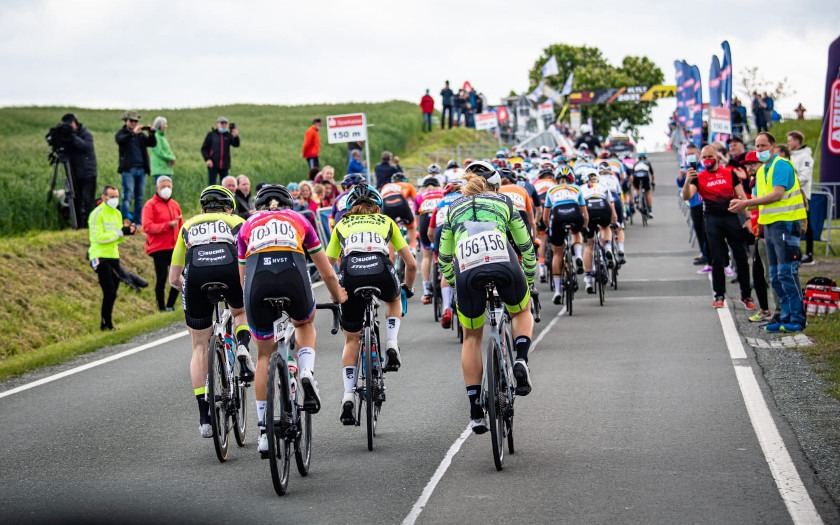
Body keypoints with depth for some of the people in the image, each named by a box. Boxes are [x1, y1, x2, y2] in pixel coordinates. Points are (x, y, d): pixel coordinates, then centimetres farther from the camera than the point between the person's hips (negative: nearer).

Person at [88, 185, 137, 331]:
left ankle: (105, 322, 20)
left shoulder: (117, 214, 14)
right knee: (109, 293, -11)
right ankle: (107, 324, -3)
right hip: (100, 257, -8)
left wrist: (128, 231, -5)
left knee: (112, 293, 10)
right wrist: (121, 232, -19)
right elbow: (99, 237, -19)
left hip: (114, 257, 8)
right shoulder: (97, 214, -11)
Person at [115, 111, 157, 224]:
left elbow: (152, 143, 9)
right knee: (128, 196, -11)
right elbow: (120, 140, -18)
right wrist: (133, 133, -26)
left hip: (141, 169, 5)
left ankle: (138, 222, 11)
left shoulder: (141, 135, 17)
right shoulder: (122, 133, 4)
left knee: (140, 198, 7)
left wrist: (151, 133, -9)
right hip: (128, 169, -5)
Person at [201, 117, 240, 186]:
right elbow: (204, 148, 3)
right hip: (213, 165, -2)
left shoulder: (228, 135, 7)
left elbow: (236, 144, -9)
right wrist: (207, 159, -11)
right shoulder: (211, 134, 3)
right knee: (211, 185, -5)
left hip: (224, 165, 2)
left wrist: (236, 136, -29)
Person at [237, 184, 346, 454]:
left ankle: (264, 432, 14)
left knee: (264, 355, 19)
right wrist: (338, 298, 53)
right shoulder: (299, 220, 30)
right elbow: (327, 273, 35)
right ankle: (307, 373, 6)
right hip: (293, 277, 0)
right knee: (305, 323, 34)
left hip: (258, 283, 0)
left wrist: (249, 305, 52)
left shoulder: (248, 226, 31)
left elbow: (242, 278, 35)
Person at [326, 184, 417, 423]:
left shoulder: (342, 224, 32)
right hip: (381, 269, 0)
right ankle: (392, 345, 14)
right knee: (393, 300, 38)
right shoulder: (386, 222, 31)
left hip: (350, 271, 0)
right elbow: (411, 264, 30)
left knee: (351, 339, 18)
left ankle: (348, 396, 7)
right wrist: (408, 287, 48)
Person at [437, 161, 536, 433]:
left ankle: (475, 410, 12)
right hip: (503, 263, -1)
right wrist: (530, 280, 41)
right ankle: (521, 360, 2)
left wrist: (452, 283, 48)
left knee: (472, 338, 18)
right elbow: (526, 245, 30)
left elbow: (444, 256, 34)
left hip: (467, 270, 1)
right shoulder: (504, 202, 28)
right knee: (522, 311, 30)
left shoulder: (454, 207, 32)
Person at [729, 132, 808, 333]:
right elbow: (759, 198, 16)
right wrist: (741, 205, -6)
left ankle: (797, 319, -10)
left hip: (785, 224, -9)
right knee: (776, 277, 9)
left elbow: (777, 194, -19)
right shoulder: (761, 171, 18)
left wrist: (746, 203, -17)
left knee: (786, 273, -12)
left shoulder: (781, 165, -9)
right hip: (770, 225, 9)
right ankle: (787, 317, 13)